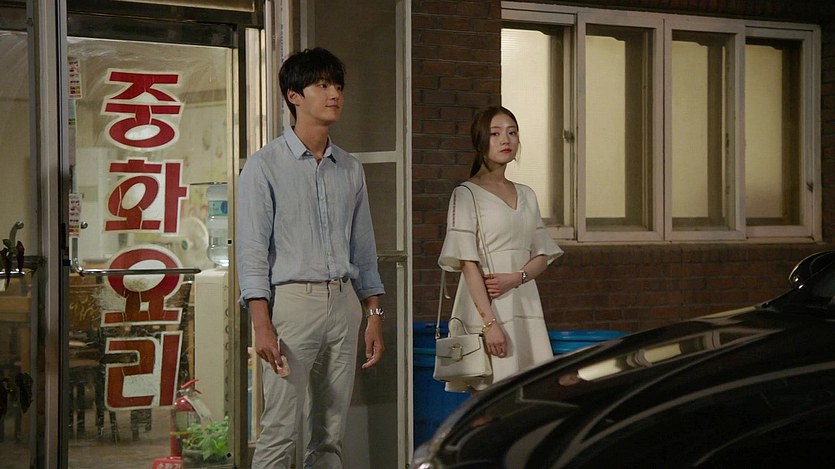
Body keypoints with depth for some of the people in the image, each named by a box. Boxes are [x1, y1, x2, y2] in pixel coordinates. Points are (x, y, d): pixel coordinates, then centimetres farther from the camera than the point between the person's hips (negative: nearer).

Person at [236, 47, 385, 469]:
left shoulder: (350, 170, 15)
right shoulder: (265, 165, -1)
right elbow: (252, 248, -6)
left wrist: (373, 315, 11)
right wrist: (262, 324, -15)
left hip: (344, 301, 5)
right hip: (292, 297, -5)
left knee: (332, 434, 6)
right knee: (282, 430, -10)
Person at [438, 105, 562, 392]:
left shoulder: (526, 195, 17)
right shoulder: (467, 194, -1)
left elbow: (542, 257, 15)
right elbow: (468, 264, -8)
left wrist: (516, 278, -8)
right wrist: (490, 322, -17)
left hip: (524, 304, 6)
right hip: (485, 309, -5)